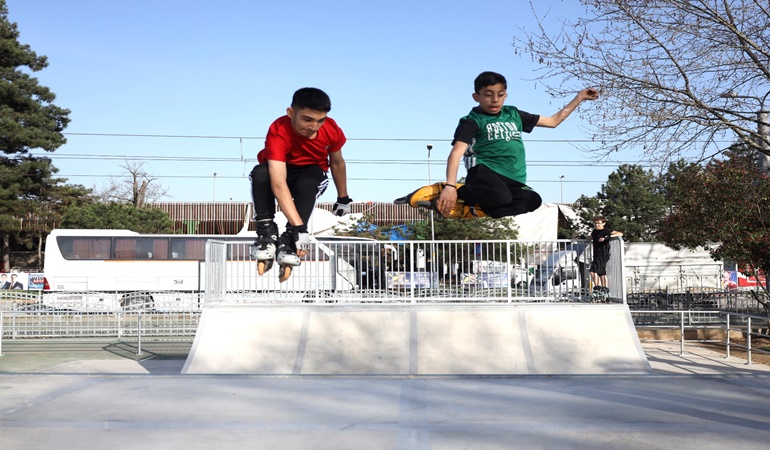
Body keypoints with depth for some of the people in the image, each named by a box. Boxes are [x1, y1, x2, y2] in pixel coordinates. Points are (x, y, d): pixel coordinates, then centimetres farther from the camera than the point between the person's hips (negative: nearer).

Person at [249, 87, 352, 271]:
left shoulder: (332, 130, -23)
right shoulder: (278, 132, -36)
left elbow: (337, 163, -2)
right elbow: (278, 184, -46)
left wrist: (343, 199, 8)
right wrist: (299, 226, -54)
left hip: (312, 173, 2)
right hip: (279, 170, -2)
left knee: (308, 182, -35)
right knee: (260, 173, -36)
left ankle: (289, 241, -29)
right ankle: (267, 232, -27)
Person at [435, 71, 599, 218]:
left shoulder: (513, 114, 23)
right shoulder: (472, 121, 3)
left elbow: (553, 121, 32)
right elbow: (457, 153, -12)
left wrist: (579, 98, 29)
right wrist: (450, 186, -28)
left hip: (512, 180, 6)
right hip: (485, 172, -6)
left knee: (532, 200, -29)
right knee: (500, 196, -41)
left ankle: (473, 209, -25)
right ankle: (457, 193, -17)